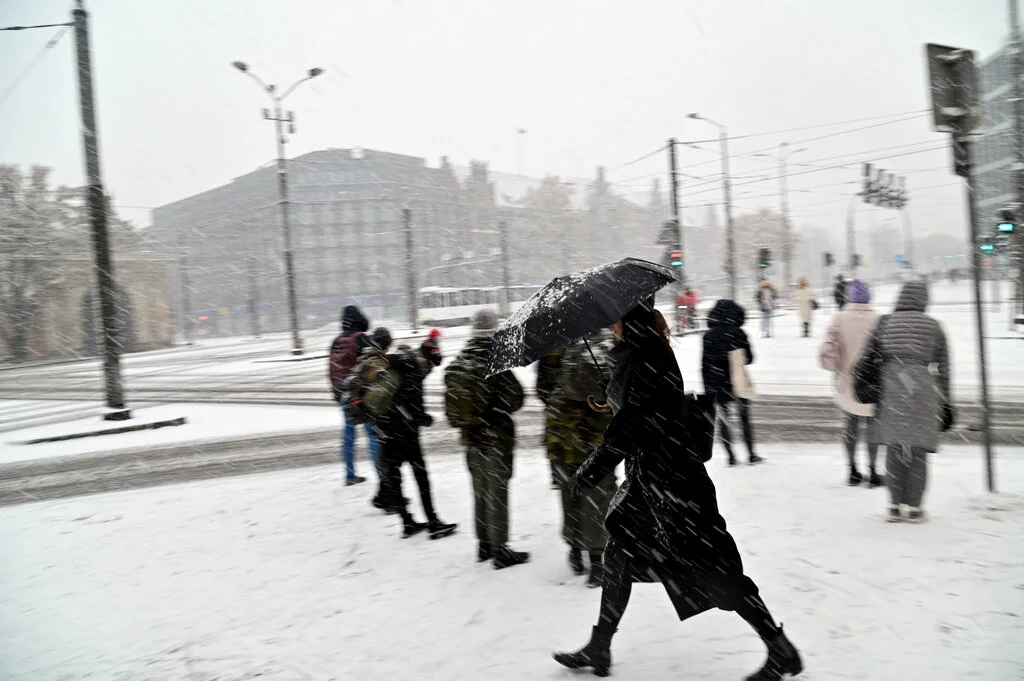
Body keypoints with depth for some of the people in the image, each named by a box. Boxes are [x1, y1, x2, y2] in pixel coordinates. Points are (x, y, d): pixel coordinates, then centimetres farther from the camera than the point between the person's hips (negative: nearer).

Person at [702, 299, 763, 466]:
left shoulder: (709, 336, -3)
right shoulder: (738, 333, -10)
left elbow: (704, 365, -2)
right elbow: (749, 359, -5)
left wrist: (707, 387, 5)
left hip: (716, 384, 1)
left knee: (722, 421, 9)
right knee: (745, 418, 11)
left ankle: (731, 456, 9)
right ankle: (751, 454, 17)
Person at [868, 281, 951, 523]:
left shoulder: (884, 323, 7)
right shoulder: (933, 326, 6)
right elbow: (943, 367, 8)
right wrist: (945, 402, 14)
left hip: (890, 388, 1)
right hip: (922, 389, -1)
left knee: (894, 448, 8)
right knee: (918, 450, 6)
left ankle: (895, 506, 11)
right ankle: (914, 508, 11)